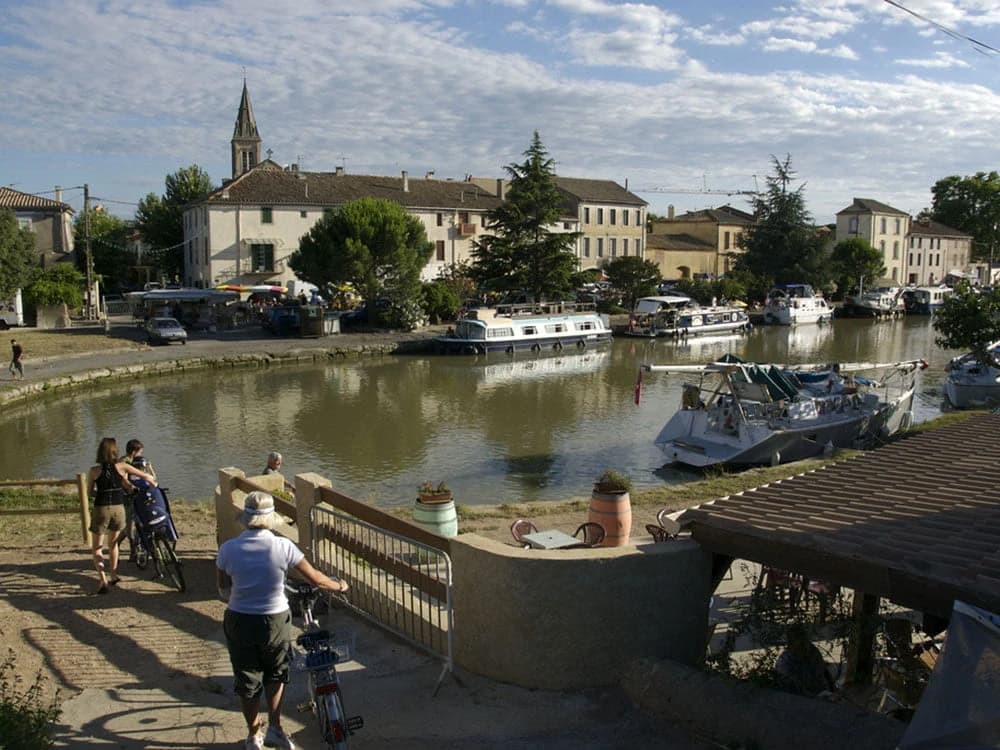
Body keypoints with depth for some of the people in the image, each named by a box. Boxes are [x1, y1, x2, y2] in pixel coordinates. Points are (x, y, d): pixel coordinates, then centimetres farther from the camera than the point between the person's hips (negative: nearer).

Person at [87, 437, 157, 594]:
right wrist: (153, 482, 21)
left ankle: (103, 580, -8)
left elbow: (90, 491, 6)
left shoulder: (94, 470, -6)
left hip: (101, 509, -2)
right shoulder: (121, 466, -4)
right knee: (113, 543, 24)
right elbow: (146, 476, 0)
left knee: (97, 548, 8)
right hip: (118, 508, 2)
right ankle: (113, 575, 32)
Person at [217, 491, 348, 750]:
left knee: (247, 680, 18)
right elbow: (315, 578, -7)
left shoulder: (228, 549, -12)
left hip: (238, 622, 1)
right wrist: (339, 585, 12)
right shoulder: (282, 546, -16)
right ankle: (275, 729, 22)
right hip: (275, 621, -1)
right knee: (276, 675, 25)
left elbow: (224, 592, 0)